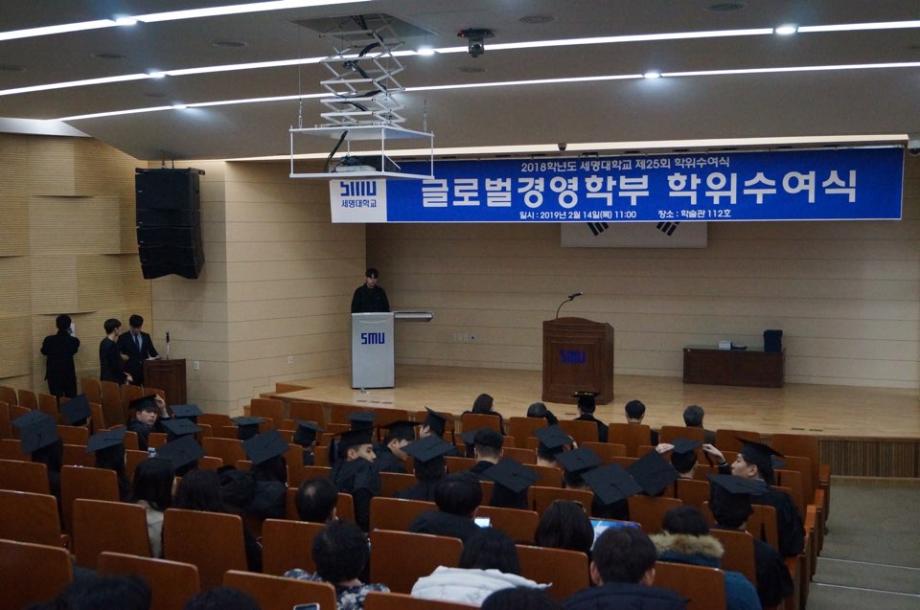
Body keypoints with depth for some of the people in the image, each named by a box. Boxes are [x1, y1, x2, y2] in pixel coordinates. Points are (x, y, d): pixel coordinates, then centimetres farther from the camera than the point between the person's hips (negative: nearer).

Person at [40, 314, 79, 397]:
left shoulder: (49, 339, -10)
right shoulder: (74, 341, -10)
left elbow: (44, 352, 9)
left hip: (54, 375, 0)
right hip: (69, 375, 0)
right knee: (71, 399, 6)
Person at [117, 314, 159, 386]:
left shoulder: (146, 336, 14)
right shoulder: (123, 337, 3)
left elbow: (151, 350, 14)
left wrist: (156, 356, -6)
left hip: (145, 370, 3)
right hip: (131, 371, -3)